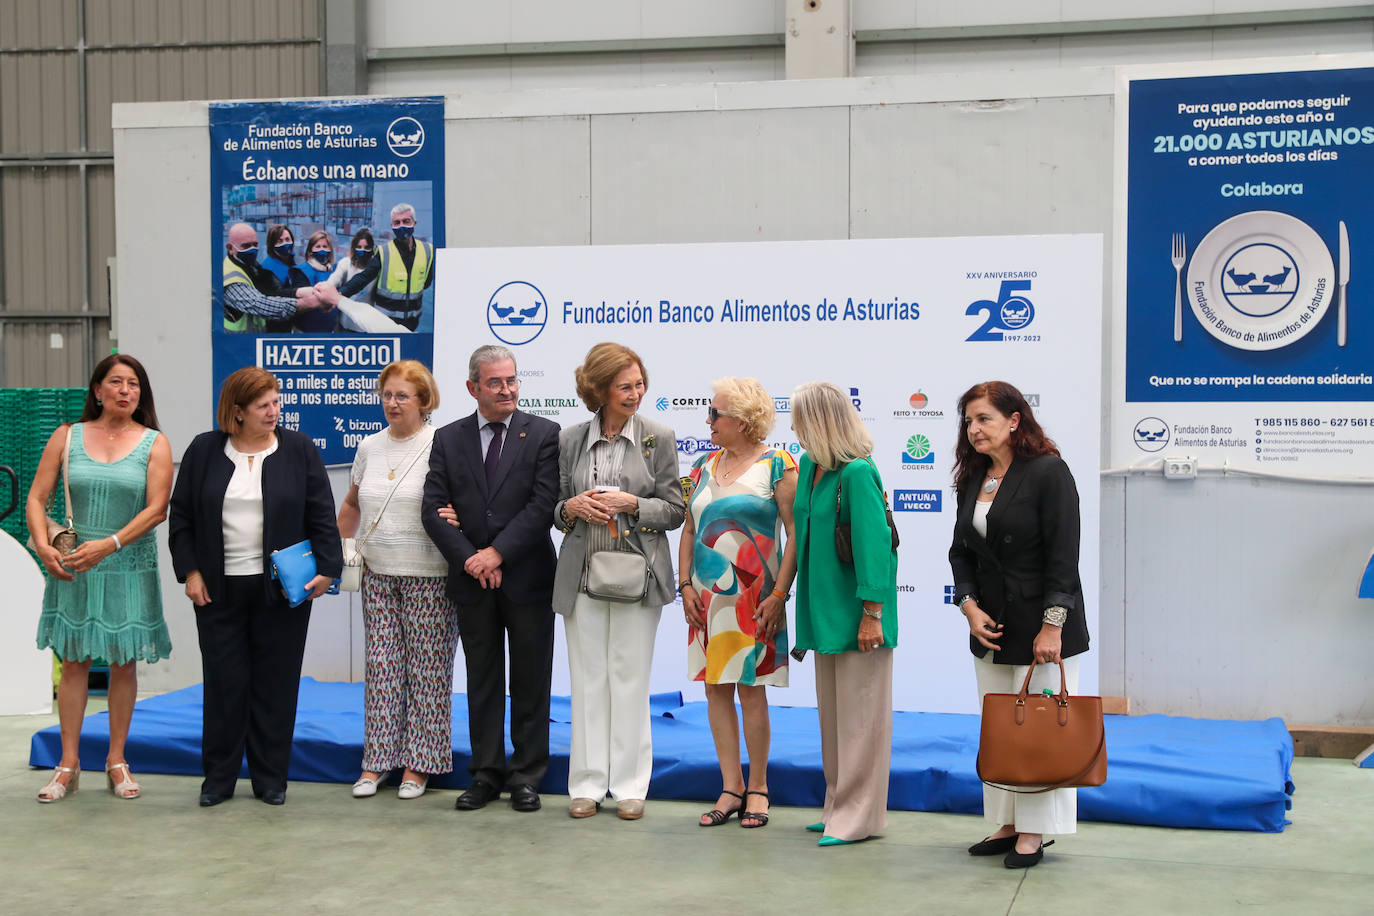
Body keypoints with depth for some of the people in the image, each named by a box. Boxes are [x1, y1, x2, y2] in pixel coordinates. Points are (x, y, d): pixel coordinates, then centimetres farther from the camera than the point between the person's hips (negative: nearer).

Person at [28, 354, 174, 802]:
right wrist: (43, 546, -12)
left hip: (129, 568, -1)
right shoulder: (66, 437, 5)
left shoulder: (154, 443, 1)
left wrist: (110, 544, -19)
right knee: (74, 661, 3)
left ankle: (116, 761, 15)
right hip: (73, 567, 1)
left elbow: (157, 509, -8)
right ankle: (68, 765, 9)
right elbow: (36, 499, 4)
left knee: (123, 662, 4)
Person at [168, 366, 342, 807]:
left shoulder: (299, 449, 2)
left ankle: (270, 778, 15)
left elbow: (321, 516, 2)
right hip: (219, 588, 1)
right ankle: (218, 778, 15)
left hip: (282, 588, 0)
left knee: (275, 682, 5)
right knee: (224, 681, 4)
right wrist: (190, 571, -2)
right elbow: (181, 517, 6)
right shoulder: (204, 451, 4)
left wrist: (326, 568, -6)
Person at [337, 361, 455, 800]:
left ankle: (418, 764, 10)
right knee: (381, 666, 7)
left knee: (426, 669, 1)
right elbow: (352, 505, 22)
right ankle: (376, 762, 14)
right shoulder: (370, 447, 11)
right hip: (378, 574, 5)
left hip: (428, 577, -5)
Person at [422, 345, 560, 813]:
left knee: (530, 682, 5)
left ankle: (526, 775, 15)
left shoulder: (543, 434, -2)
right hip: (472, 580, 2)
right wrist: (469, 559, -12)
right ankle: (486, 774, 19)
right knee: (482, 681, 10)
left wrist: (497, 554, -15)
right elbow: (434, 509, 0)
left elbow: (543, 504, -10)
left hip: (527, 577, -2)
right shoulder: (448, 439, 6)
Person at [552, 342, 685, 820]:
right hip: (583, 573, 2)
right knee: (588, 679, 5)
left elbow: (674, 510, 1)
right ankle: (588, 785, 14)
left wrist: (631, 504, -15)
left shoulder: (659, 438, 1)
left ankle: (630, 786, 12)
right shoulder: (570, 440, 6)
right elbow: (557, 508, 13)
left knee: (630, 678, 2)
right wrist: (571, 507, -9)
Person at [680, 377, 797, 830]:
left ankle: (758, 788, 12)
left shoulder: (776, 465, -5)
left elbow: (796, 532, -9)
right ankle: (731, 788, 15)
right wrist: (686, 585, 3)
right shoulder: (705, 465, 11)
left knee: (751, 689, -1)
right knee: (716, 688, 6)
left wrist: (779, 594, -15)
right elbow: (689, 529, 14)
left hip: (753, 597, -5)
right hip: (707, 597, 6)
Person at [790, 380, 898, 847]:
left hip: (855, 613, -9)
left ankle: (860, 816, 9)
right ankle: (840, 806, 27)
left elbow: (872, 544, -20)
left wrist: (871, 613, -21)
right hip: (825, 610, 9)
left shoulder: (858, 474, -17)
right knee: (832, 714, 16)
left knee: (859, 715, 0)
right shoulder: (808, 468, 8)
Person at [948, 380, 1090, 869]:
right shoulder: (973, 479, 10)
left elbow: (1063, 556, -15)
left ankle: (1034, 832, 8)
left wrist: (1052, 625, -19)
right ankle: (1006, 824, 22)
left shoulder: (1049, 473, -12)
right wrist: (969, 605, -3)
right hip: (990, 626, 7)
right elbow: (961, 551, 13)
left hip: (1040, 625, -7)